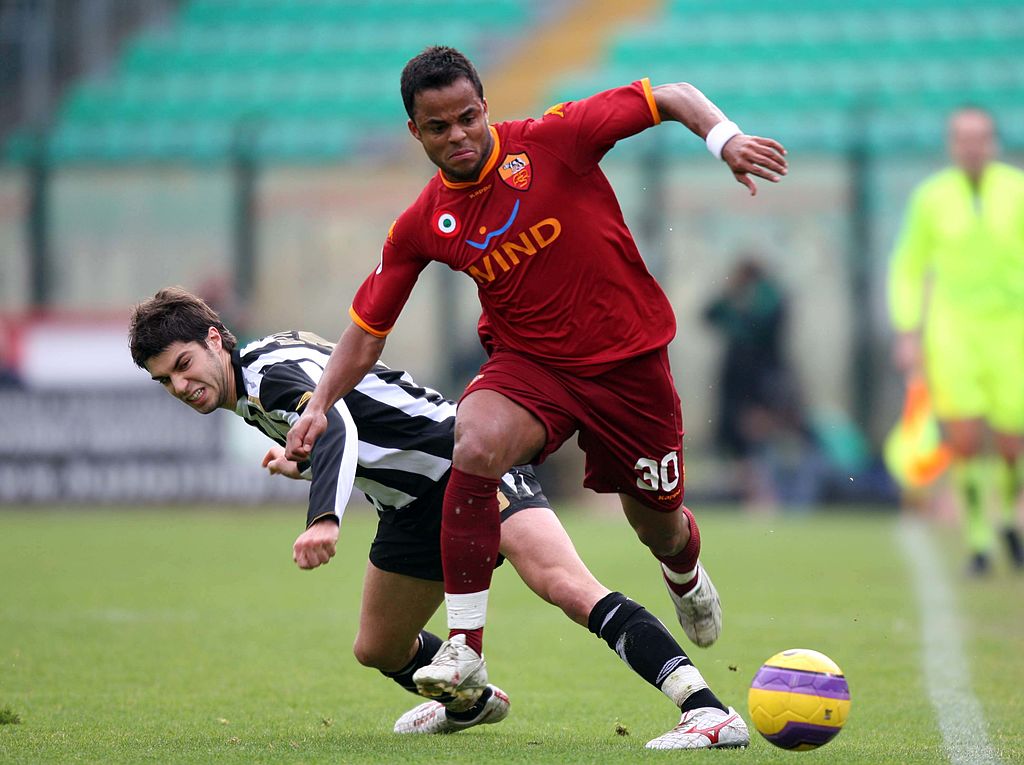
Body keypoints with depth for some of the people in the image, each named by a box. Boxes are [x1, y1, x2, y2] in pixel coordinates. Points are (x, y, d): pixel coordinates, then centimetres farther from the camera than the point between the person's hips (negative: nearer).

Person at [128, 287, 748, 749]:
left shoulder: (272, 370, -16)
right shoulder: (249, 400, 15)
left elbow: (336, 426, -37)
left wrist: (325, 518, -52)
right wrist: (303, 466, 14)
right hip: (415, 507, 10)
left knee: (564, 585, -30)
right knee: (378, 651, 19)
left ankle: (708, 711, -41)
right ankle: (471, 702, 50)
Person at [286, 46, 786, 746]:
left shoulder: (552, 140, -14)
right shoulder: (422, 227, -5)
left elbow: (672, 98, -8)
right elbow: (368, 327, 5)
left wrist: (725, 138, -26)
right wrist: (320, 405, -6)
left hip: (628, 358, -1)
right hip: (527, 360, 1)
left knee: (658, 522, 10)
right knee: (474, 445, -31)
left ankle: (686, 574, 54)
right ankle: (465, 650, -25)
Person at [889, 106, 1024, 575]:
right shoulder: (932, 197, 1)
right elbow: (908, 268, 10)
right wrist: (906, 334, 2)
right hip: (952, 326, 0)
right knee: (965, 439, -14)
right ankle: (978, 541, 0)